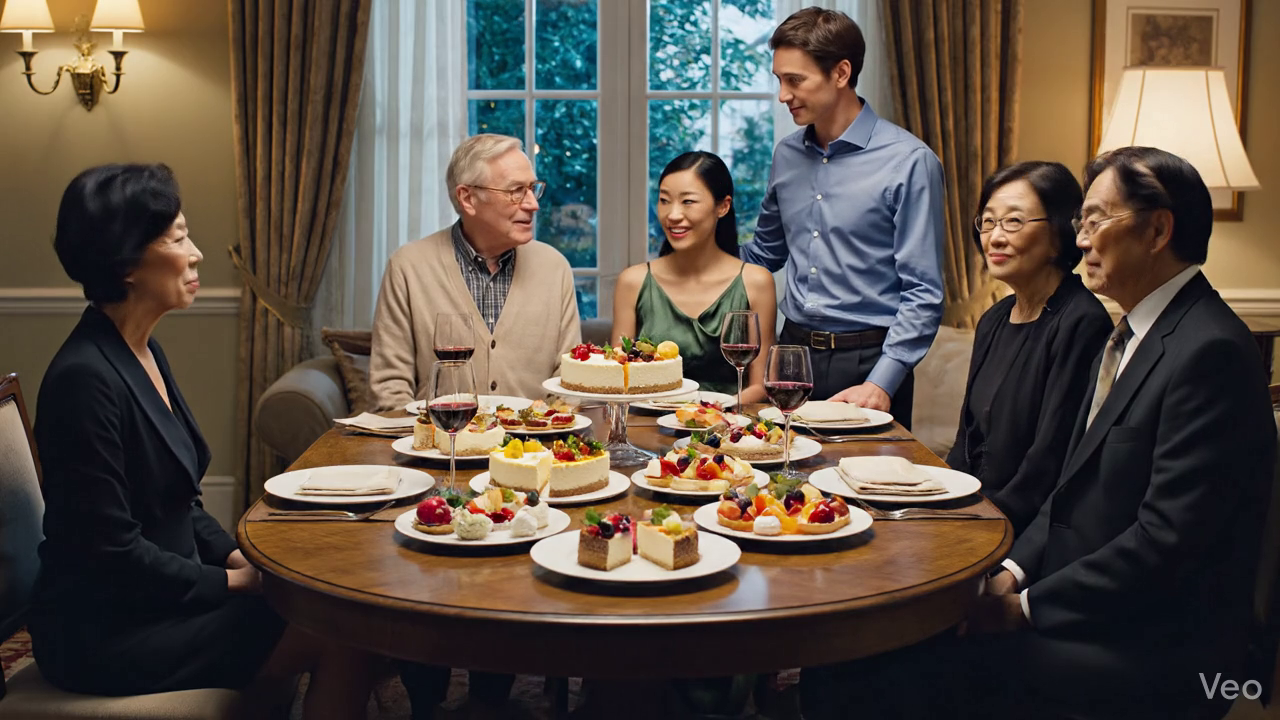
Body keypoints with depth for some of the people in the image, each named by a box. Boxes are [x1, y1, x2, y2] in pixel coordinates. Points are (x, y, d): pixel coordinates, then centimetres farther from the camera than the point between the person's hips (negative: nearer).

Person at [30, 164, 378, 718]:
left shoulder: (144, 354, 8)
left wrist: (238, 557, 1)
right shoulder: (84, 379, -22)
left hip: (160, 596, 9)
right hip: (105, 631, -9)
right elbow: (113, 550, -21)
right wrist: (235, 580, -12)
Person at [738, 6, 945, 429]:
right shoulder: (786, 156, 7)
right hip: (794, 351, 5)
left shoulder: (909, 162, -11)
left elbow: (923, 294, -12)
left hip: (868, 359, -5)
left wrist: (882, 383, -20)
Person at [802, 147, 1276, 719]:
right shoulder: (1133, 333, 14)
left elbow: (1168, 538, -22)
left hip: (1150, 650, -8)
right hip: (1089, 610, 8)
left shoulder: (1211, 353, -18)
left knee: (900, 664, -20)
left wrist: (1026, 606, -16)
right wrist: (1015, 572, 1)